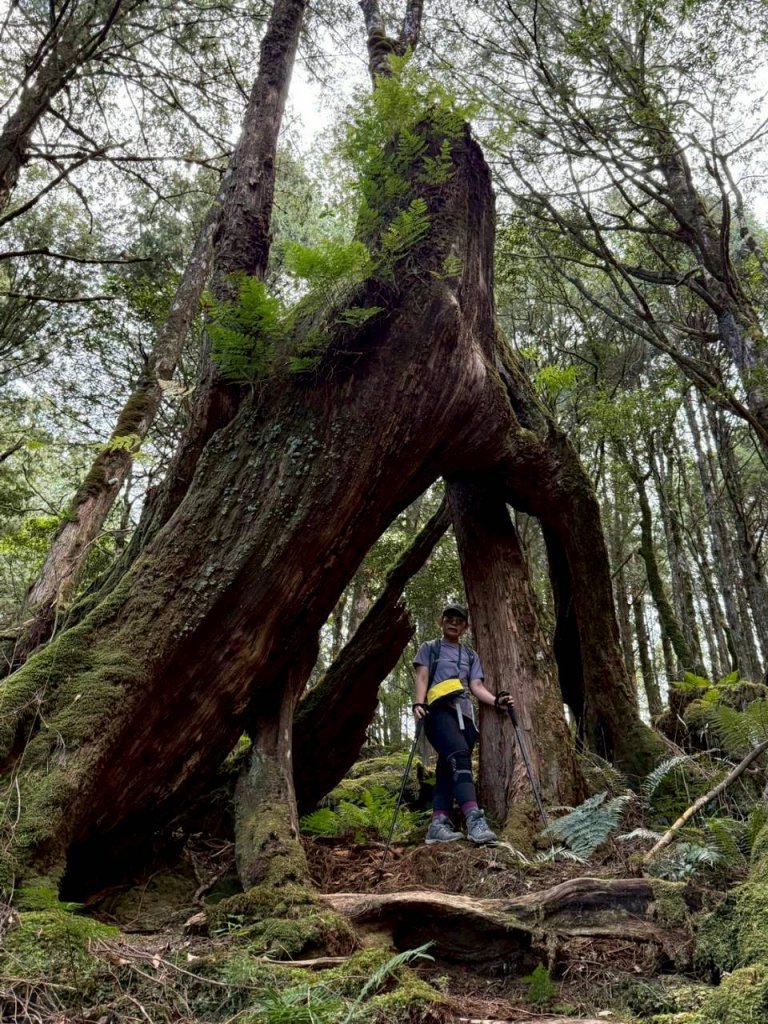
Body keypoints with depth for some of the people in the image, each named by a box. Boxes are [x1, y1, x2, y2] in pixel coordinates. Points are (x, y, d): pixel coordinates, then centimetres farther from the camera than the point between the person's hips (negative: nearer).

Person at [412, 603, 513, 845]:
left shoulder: (471, 655, 26)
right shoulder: (429, 648, 17)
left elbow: (476, 686, 13)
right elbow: (422, 677, 4)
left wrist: (496, 700, -8)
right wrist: (419, 703, -15)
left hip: (464, 714, 5)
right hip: (440, 710, -5)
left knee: (447, 769, -2)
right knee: (460, 758, -24)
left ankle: (438, 824, -4)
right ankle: (474, 820, -36)